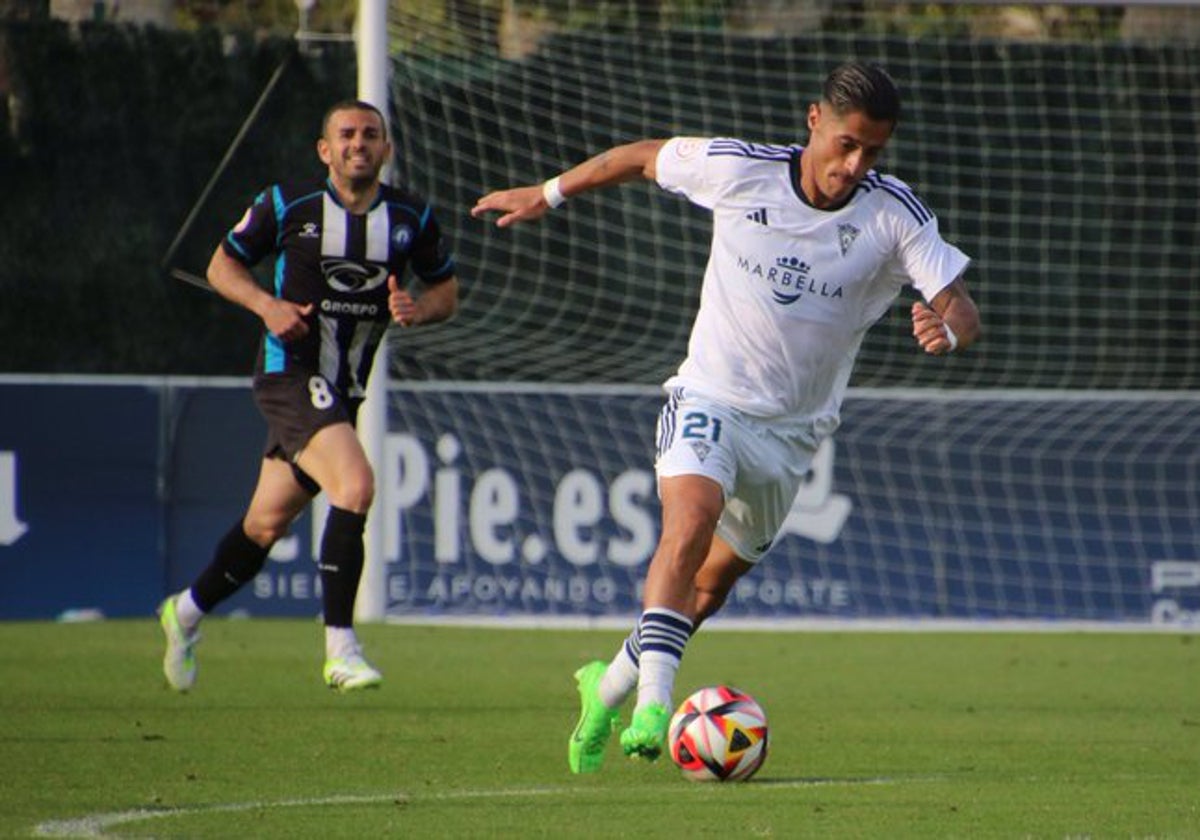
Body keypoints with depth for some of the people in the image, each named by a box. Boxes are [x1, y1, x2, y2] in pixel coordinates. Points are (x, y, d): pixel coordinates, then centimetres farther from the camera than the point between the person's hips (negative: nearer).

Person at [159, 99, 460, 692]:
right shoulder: (286, 205, -6)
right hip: (290, 371, -5)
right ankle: (340, 649, -23)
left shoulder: (411, 218, 3)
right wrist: (267, 305, -14)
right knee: (356, 486, -26)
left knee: (267, 523, 15)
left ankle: (187, 611, 40)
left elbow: (446, 290, 13)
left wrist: (418, 308, -10)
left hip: (346, 391, 5)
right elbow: (223, 264, 4)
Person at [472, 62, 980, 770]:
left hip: (795, 431, 3)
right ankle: (653, 705, -38)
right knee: (691, 524, -31)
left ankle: (610, 686, 37)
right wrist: (547, 195, 13)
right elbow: (643, 157, 5)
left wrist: (947, 331, -40)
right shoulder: (737, 169, -13)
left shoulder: (895, 215, -13)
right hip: (710, 399, -3)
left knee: (711, 585, 13)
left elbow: (961, 309, -16)